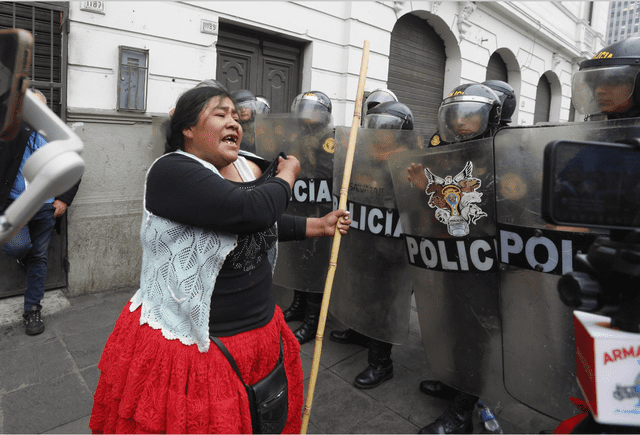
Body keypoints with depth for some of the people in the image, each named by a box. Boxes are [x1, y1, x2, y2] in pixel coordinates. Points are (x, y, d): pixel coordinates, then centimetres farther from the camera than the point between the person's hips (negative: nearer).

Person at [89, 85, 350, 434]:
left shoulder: (251, 168, 4)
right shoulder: (171, 172, -21)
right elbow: (253, 211, -34)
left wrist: (319, 226, 17)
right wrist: (287, 174, -14)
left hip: (258, 327, 7)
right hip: (189, 344, -7)